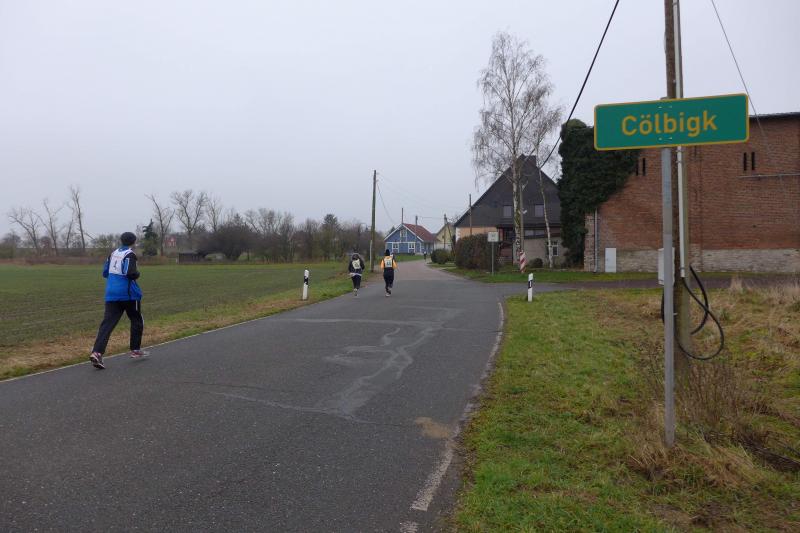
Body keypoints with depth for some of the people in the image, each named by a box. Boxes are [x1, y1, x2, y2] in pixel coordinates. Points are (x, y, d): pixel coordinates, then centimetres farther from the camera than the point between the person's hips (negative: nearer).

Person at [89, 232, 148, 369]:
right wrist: (137, 273, -1)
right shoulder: (130, 255, -9)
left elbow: (105, 273, 17)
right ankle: (135, 350, 21)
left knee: (107, 323, -1)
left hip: (111, 294, 6)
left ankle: (97, 352, -16)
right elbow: (131, 273, -21)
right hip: (128, 294, -5)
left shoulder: (113, 253, 12)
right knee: (137, 321, 15)